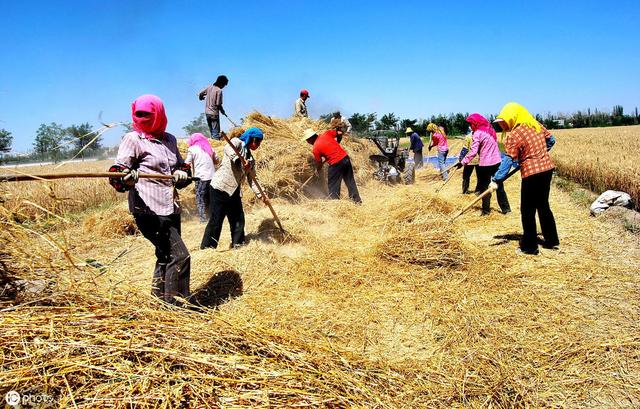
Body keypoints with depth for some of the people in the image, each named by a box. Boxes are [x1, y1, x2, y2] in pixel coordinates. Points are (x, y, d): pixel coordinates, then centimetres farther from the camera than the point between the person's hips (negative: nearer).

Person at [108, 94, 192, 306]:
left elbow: (183, 166, 22)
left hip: (171, 208, 7)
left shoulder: (169, 139, 14)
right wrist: (124, 177, -34)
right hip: (149, 210, -7)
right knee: (179, 255, -12)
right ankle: (177, 305, -3)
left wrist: (181, 174, -1)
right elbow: (118, 170, -12)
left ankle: (160, 297, 35)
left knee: (166, 255, 18)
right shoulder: (133, 139, -3)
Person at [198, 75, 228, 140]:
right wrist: (222, 111, 1)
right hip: (214, 113, -7)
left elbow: (200, 94, 9)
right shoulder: (219, 91, -15)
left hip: (207, 112, 7)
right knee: (216, 132, -4)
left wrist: (201, 98, 32)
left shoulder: (209, 87, 4)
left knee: (212, 131, 15)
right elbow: (218, 104, -17)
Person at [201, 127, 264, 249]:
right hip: (220, 187, -8)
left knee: (238, 220, 10)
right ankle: (207, 248, 3)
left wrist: (260, 194, 7)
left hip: (235, 191, 8)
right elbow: (227, 149, -27)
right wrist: (240, 160, -41)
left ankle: (238, 244, 23)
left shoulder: (251, 160, 17)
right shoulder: (237, 142, -3)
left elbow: (251, 179, 17)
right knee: (216, 221, -5)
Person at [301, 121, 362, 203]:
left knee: (333, 186, 10)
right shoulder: (326, 134, 5)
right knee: (350, 181, 17)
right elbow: (339, 133, 10)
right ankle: (357, 200, 26)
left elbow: (319, 164, 4)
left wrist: (317, 170, 24)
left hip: (336, 164, -6)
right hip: (345, 158, 6)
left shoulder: (315, 148, -5)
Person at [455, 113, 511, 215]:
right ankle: (506, 208, 17)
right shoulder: (490, 129, 12)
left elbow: (473, 151, -18)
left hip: (485, 164, -7)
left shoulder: (478, 133, -12)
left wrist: (463, 162, -18)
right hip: (497, 162, 7)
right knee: (499, 186, 13)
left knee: (484, 187, 4)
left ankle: (486, 210, 9)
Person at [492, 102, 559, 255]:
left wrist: (496, 180, -17)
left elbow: (508, 160, -18)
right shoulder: (536, 125, 7)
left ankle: (529, 247, 9)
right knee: (543, 206, 20)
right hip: (547, 168, 8)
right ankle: (552, 241, 30)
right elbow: (551, 140, 19)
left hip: (532, 173, -8)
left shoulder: (514, 135, -14)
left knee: (527, 210, 3)